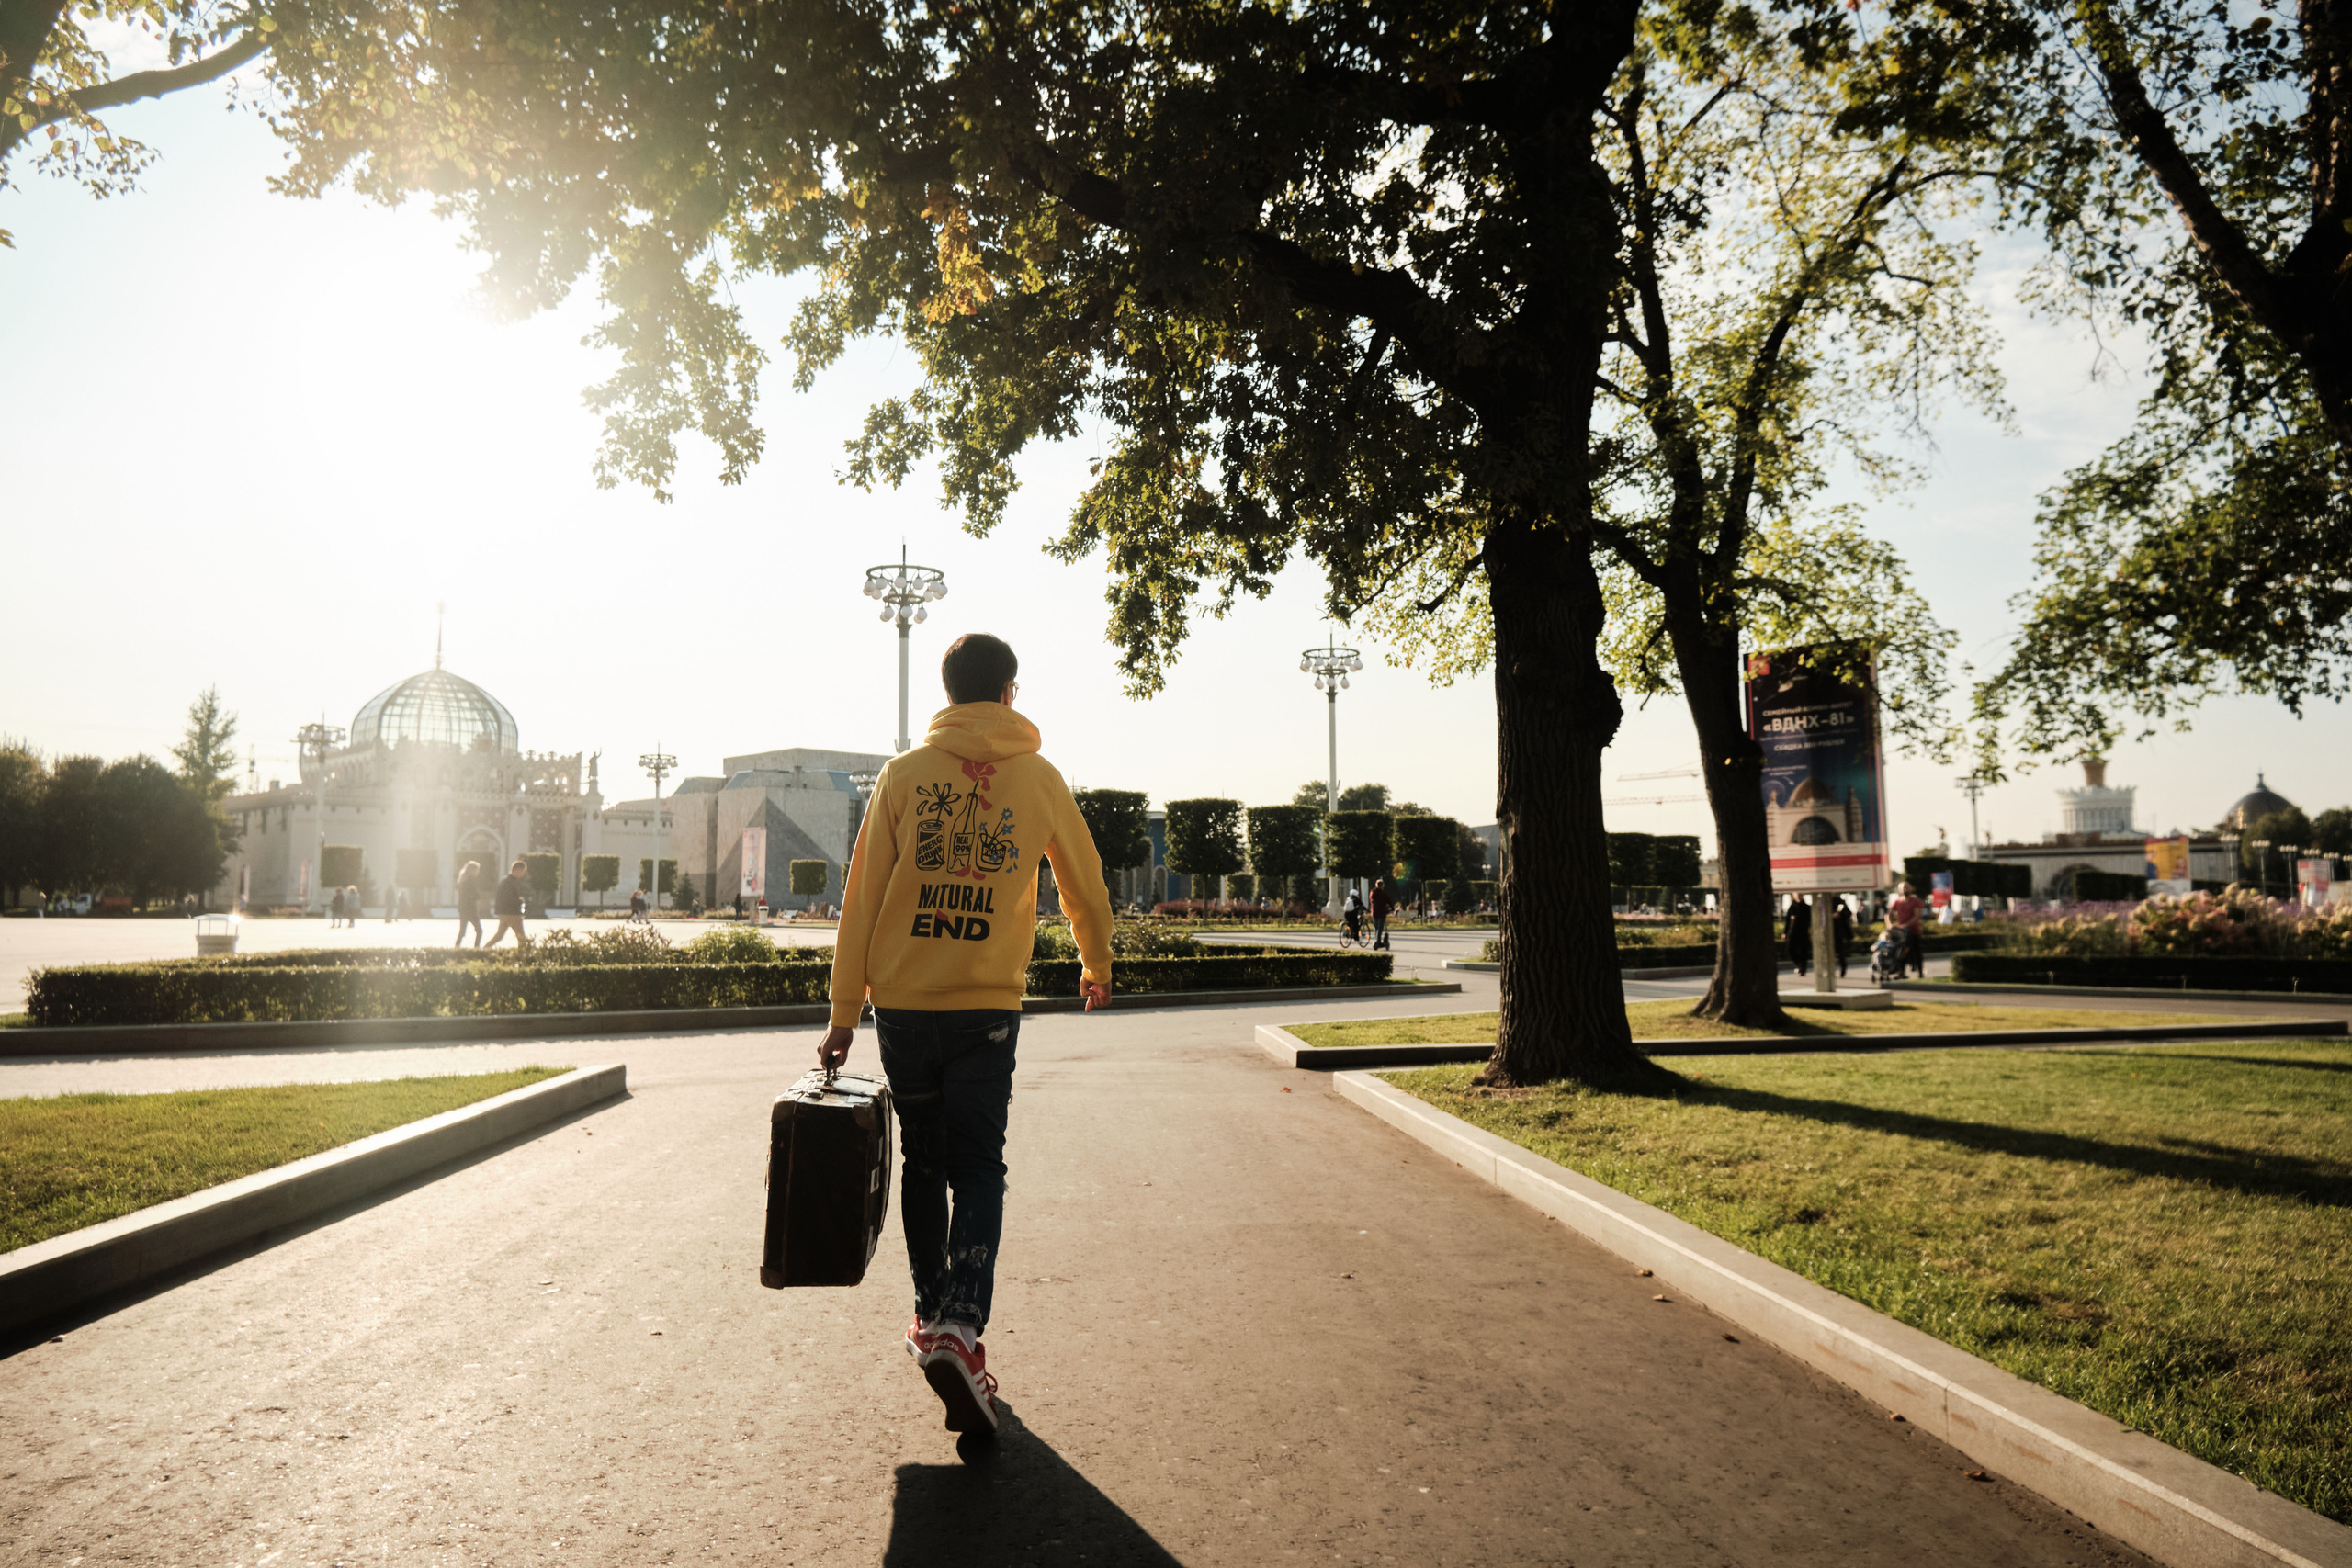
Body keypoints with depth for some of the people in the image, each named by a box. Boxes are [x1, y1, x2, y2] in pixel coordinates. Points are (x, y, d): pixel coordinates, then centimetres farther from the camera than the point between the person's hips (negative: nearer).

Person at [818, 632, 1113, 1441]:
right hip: (988, 1007, -2)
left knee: (924, 1161, 17)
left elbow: (862, 896, 1)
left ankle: (931, 1316, 27)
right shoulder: (1039, 779, 3)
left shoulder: (903, 774, 3)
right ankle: (960, 1325, -13)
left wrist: (845, 1011, 5)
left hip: (902, 1002, 2)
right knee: (978, 1168, 4)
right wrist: (1097, 967, 31)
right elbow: (1085, 885, 14)